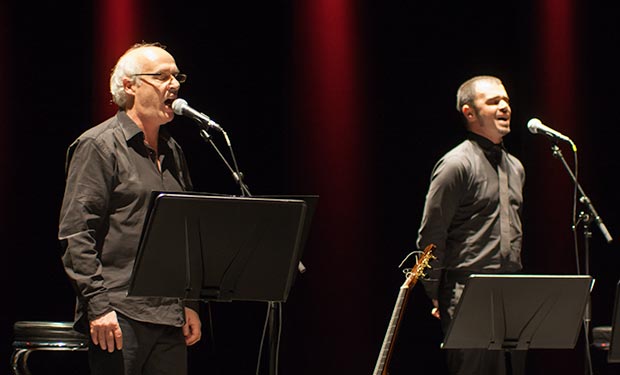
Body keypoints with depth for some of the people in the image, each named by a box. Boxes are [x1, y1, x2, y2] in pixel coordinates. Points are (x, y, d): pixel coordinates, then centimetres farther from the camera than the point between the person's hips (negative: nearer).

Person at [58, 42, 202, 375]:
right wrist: (98, 305, -17)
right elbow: (76, 234, -11)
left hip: (170, 317, 7)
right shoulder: (98, 146, -4)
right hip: (121, 316, -7)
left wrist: (190, 304, 16)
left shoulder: (172, 151, 18)